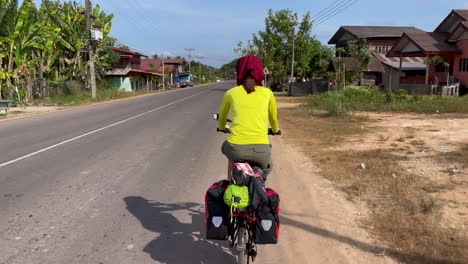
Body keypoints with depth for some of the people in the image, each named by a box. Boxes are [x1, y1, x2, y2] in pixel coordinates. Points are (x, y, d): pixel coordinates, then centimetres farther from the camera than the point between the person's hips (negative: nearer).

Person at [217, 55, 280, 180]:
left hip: (237, 147, 1)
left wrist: (221, 128, 51)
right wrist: (275, 130, 49)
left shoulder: (230, 93, 10)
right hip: (261, 150, 0)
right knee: (265, 170, 34)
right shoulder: (267, 93, 10)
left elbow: (222, 116, 29)